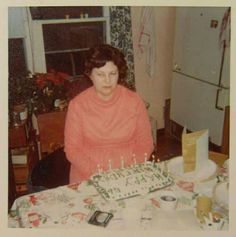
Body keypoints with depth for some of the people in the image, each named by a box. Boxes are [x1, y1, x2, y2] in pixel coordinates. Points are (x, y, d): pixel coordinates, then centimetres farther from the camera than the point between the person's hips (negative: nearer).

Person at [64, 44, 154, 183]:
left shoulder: (134, 101, -1)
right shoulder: (77, 105, -4)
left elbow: (145, 143, 5)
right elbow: (72, 149, -1)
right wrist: (94, 173, -14)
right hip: (88, 177, 0)